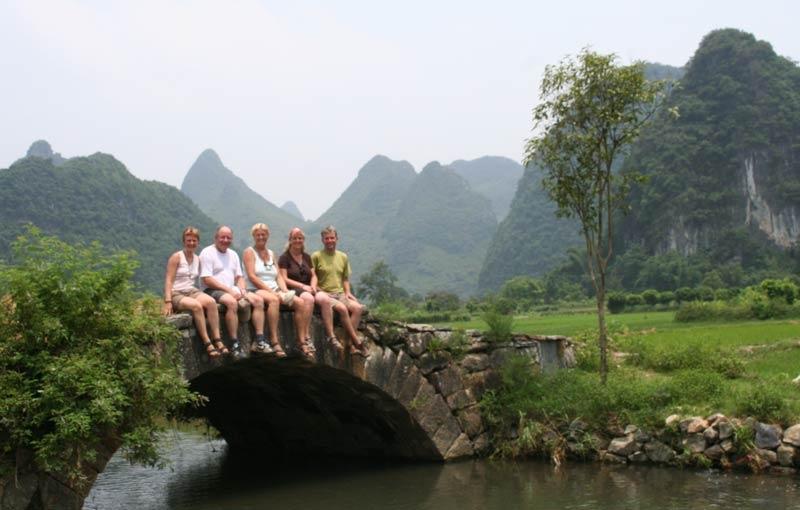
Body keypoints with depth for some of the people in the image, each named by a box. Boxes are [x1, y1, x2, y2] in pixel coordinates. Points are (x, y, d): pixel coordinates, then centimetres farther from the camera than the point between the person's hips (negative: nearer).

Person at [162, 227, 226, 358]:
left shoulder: (197, 259, 15)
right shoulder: (176, 257, -1)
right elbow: (168, 280, -8)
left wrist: (199, 294, 2)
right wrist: (167, 301, -19)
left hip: (193, 291, 5)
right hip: (177, 294, -5)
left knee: (211, 302, -28)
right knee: (196, 306, -36)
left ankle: (218, 341, -32)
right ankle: (208, 344, -35)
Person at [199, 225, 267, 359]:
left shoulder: (233, 254, 20)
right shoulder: (207, 253, -4)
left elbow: (239, 277, 19)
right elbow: (207, 279, -14)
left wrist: (241, 290, -4)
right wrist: (228, 290, -18)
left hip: (232, 290, 8)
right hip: (212, 291, -8)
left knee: (258, 300, -10)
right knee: (231, 302, -37)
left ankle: (259, 341, -14)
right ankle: (235, 345, -33)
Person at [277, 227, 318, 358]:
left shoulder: (307, 257, 22)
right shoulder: (284, 257, 5)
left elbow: (314, 275, 19)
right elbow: (284, 279, -5)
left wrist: (313, 286, -3)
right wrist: (303, 286, -13)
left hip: (307, 290, 4)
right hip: (292, 290, -4)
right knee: (307, 298, -36)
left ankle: (303, 339, -33)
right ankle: (305, 338, -35)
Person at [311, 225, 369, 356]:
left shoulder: (343, 257, 18)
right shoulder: (316, 256, 3)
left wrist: (347, 293, 7)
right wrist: (320, 291, -12)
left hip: (340, 294, 5)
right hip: (325, 294, -4)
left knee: (357, 308, -25)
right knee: (342, 308, -32)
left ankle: (351, 344, -26)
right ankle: (357, 341, -23)